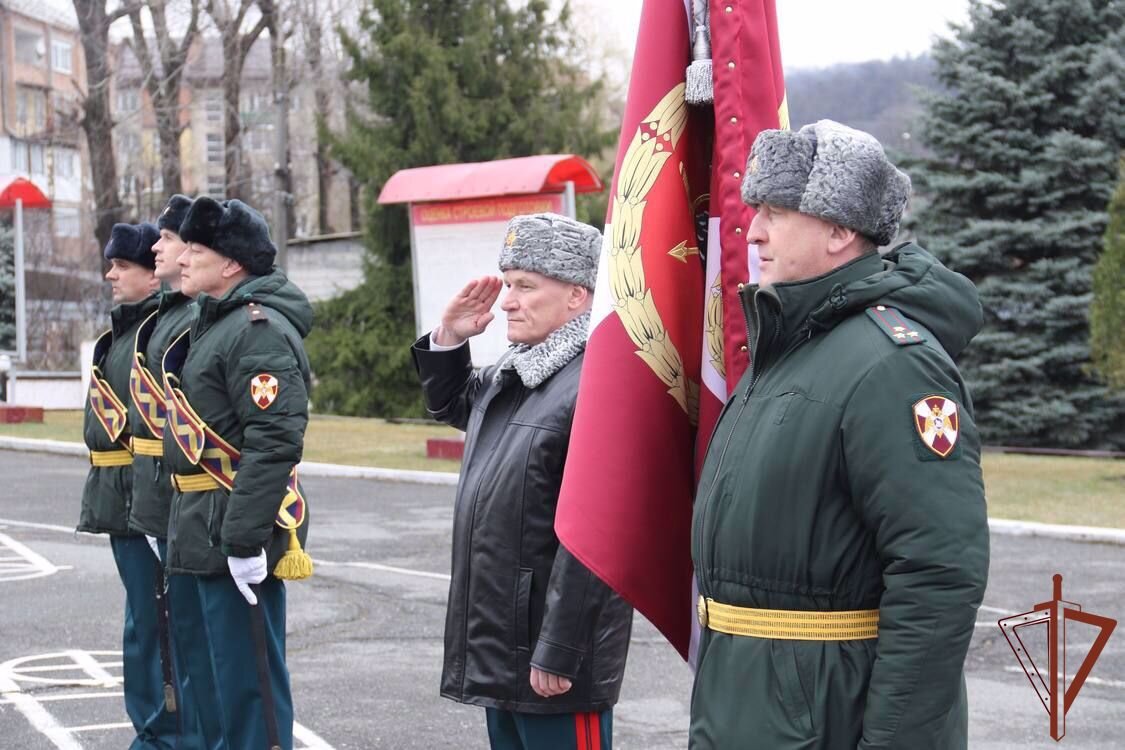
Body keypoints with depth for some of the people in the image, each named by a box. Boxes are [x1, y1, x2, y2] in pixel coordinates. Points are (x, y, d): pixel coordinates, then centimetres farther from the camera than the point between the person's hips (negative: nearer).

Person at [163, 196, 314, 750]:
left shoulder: (260, 330, -16)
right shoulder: (216, 323, 16)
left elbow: (274, 443, -25)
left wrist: (244, 538, -27)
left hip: (236, 530, -10)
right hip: (208, 527, 10)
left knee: (250, 679, -4)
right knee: (228, 670, 19)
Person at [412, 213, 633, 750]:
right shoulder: (511, 376, 11)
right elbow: (451, 405, 32)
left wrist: (558, 655, -24)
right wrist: (448, 340, 12)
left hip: (552, 655, -10)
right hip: (499, 647, 10)